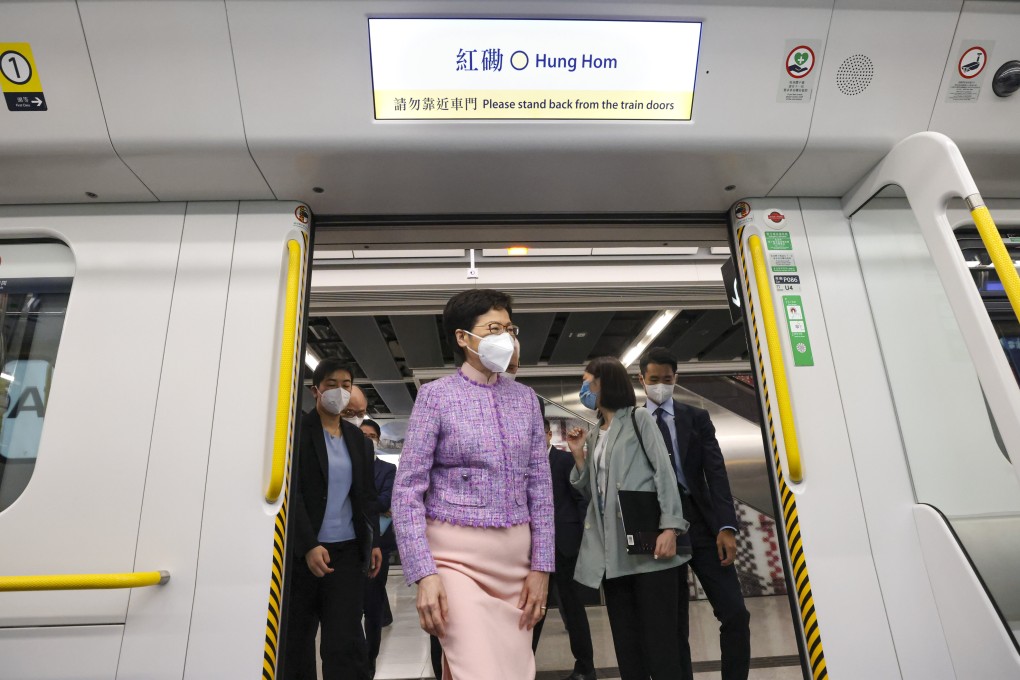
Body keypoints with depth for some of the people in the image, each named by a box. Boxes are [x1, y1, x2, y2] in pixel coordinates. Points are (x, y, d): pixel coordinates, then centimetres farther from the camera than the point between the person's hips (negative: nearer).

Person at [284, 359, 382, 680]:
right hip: (303, 548, -2)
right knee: (297, 638, 8)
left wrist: (374, 541, 6)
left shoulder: (356, 437, 11)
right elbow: (291, 492, -10)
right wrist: (309, 545, -18)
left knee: (345, 639, -2)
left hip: (347, 549, 3)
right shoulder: (299, 429, -3)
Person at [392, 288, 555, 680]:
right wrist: (423, 574, -15)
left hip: (516, 556, 5)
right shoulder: (436, 395, -5)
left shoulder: (525, 398, 8)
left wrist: (541, 566, 3)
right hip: (457, 556, -4)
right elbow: (408, 492, -7)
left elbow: (540, 486, 8)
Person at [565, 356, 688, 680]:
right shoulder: (594, 436, 20)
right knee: (626, 641, 9)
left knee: (659, 635, -6)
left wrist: (669, 526, -18)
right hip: (612, 548, 6)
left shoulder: (639, 419, 4)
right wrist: (578, 455, 5)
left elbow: (664, 472, -6)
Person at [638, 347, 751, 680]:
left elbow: (716, 473, 1)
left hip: (703, 525, 2)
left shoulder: (697, 417, 9)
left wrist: (726, 526, -10)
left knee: (735, 614, 0)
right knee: (674, 625, 7)